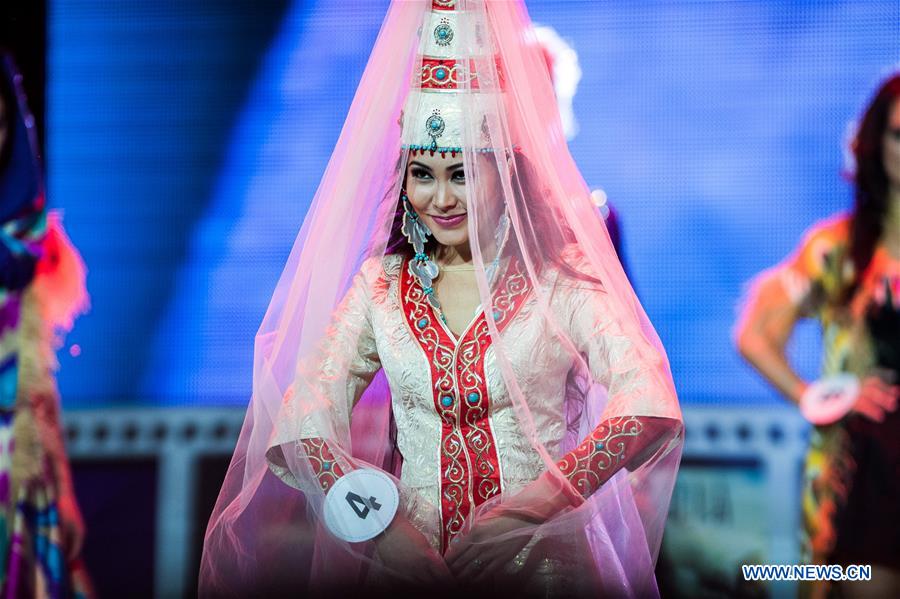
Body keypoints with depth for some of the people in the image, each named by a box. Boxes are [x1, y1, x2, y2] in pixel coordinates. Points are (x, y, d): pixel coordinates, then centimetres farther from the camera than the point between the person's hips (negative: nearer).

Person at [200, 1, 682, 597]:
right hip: (406, 549, 2)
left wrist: (529, 507, -25)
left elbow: (649, 405, -12)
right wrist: (379, 522, -18)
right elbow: (307, 405, 0)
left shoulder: (562, 280, 2)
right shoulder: (381, 285, 12)